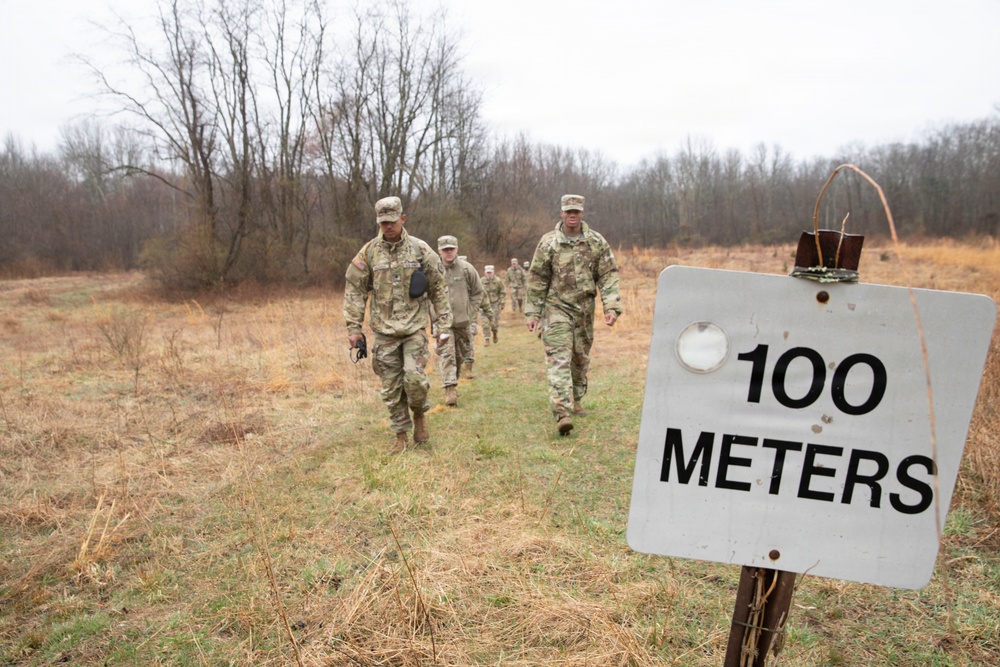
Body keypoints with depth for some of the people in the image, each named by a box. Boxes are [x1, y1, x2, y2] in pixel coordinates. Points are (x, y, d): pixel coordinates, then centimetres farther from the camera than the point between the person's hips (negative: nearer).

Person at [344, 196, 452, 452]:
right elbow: (354, 289, 4)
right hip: (384, 330, 2)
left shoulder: (420, 249, 0)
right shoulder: (369, 251, 1)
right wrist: (354, 327, 0)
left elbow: (438, 288, 5)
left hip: (415, 327, -1)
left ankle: (419, 413, 17)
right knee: (391, 387, 5)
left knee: (414, 377, -14)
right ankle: (401, 434, 21)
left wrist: (443, 323, 1)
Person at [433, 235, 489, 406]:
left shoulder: (467, 269, -3)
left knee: (462, 353, 17)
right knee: (446, 354, -10)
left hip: (463, 321, 2)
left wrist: (470, 312, 0)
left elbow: (478, 292, 6)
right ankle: (450, 389, -11)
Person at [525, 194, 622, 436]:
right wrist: (532, 312, -3)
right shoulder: (548, 242, -3)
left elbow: (608, 276, 1)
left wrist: (612, 307, -11)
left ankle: (575, 402, 31)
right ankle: (563, 413, -19)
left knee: (581, 359, 13)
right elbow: (536, 280, -1)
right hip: (557, 308, -3)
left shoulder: (597, 242, 1)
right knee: (559, 359, -12)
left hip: (584, 309, 3)